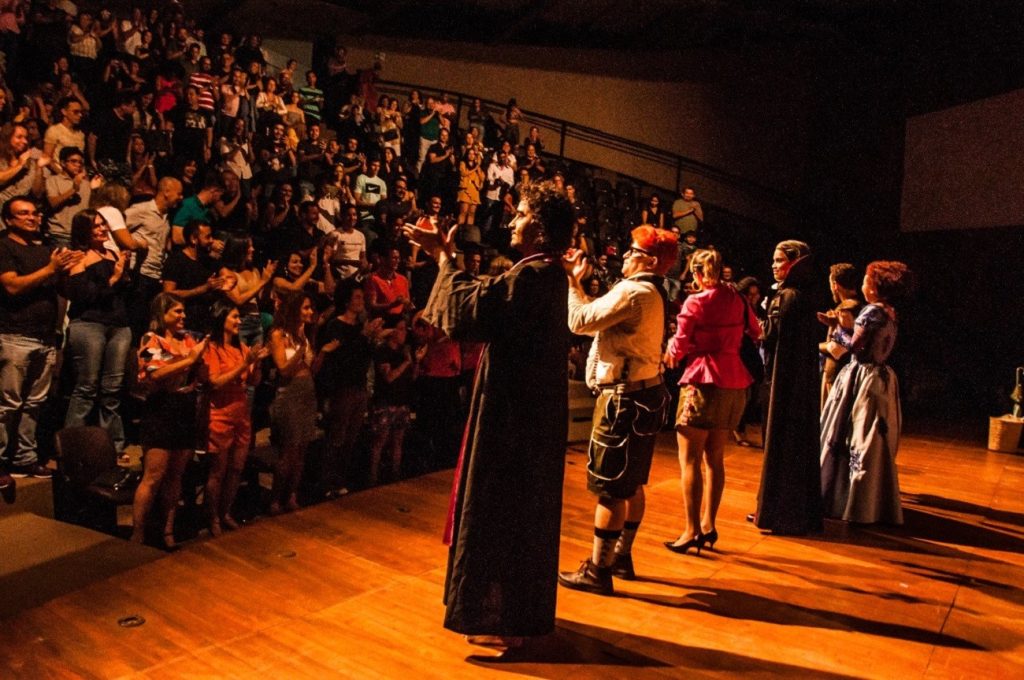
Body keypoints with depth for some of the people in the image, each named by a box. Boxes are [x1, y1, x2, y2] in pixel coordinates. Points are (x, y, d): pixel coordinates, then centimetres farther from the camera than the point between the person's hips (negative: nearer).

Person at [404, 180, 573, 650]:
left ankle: (506, 620, 16)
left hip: (514, 411, -10)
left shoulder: (531, 275, -22)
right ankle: (524, 608, 36)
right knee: (524, 506, 20)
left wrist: (442, 256, -14)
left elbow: (469, 310, -25)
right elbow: (490, 301, 15)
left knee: (502, 509, 2)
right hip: (534, 408, 10)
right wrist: (447, 256, 14)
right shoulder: (548, 273, 9)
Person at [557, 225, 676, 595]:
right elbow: (596, 315, 14)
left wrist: (570, 279, -7)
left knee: (610, 488, -3)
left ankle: (598, 571, 6)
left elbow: (579, 321, -19)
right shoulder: (652, 294, 14)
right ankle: (622, 556, 31)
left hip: (624, 399, -11)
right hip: (644, 395, 11)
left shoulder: (633, 293, -18)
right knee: (632, 483, 18)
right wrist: (578, 282, 14)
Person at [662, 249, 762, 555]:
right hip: (735, 382, 7)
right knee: (715, 458, 14)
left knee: (690, 459, -1)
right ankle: (708, 525, 20)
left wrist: (670, 353, 12)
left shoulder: (696, 302, -10)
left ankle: (692, 531, -1)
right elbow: (755, 331, 24)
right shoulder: (736, 299, 8)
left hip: (704, 381, -7)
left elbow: (679, 347, -10)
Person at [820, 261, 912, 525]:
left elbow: (855, 346, -19)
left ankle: (854, 503, 5)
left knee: (858, 441, -2)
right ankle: (872, 502, 24)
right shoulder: (889, 313, 12)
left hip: (863, 380, -9)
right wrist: (838, 325, 14)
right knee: (872, 444, 14)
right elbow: (868, 343, 9)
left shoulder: (872, 311, -15)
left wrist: (836, 327, -5)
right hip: (879, 379, 9)